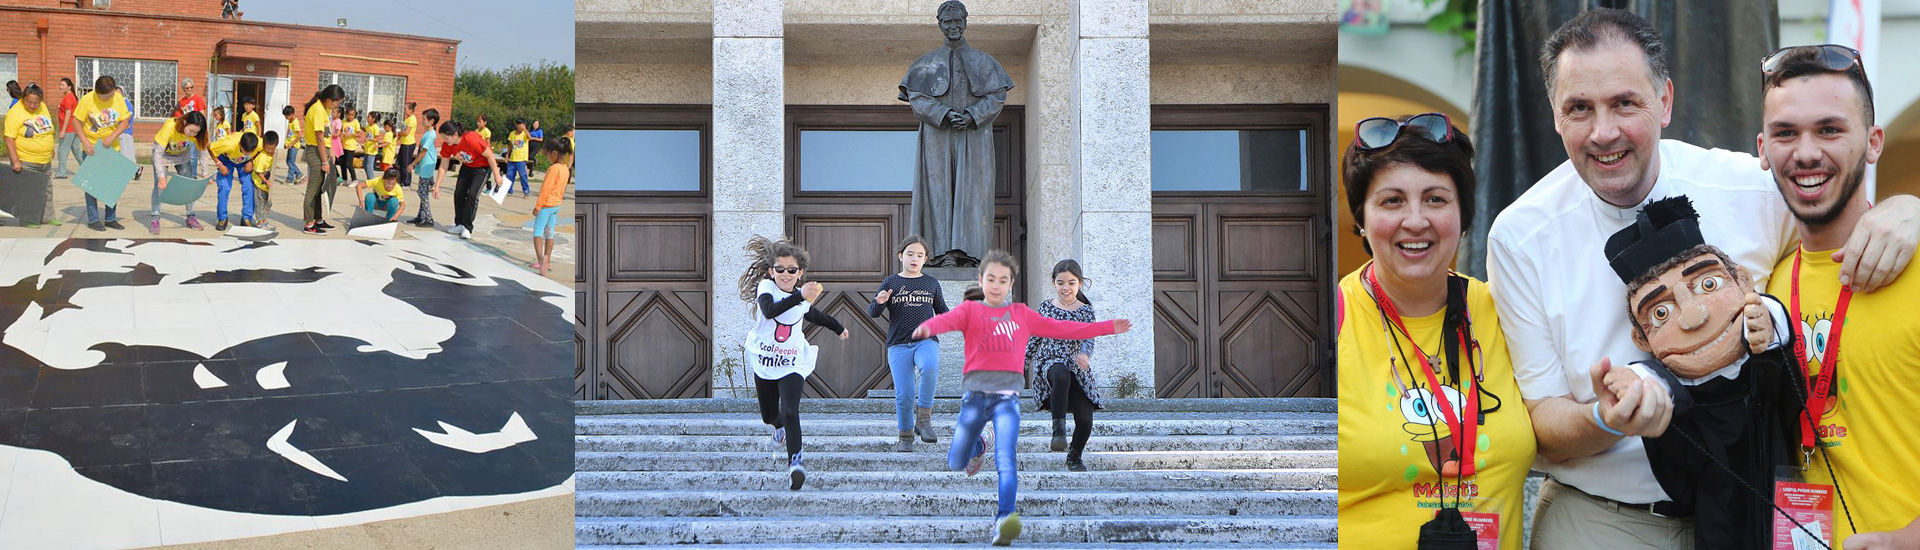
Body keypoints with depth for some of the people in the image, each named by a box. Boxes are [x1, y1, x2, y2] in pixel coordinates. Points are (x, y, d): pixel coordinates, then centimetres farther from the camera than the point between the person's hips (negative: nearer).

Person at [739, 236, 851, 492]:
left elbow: (814, 315, 25)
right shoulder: (766, 287, -12)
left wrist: (838, 328, 41)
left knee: (790, 412, -22)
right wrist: (800, 296, -46)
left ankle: (795, 461, -27)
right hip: (764, 364, 0)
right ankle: (780, 426, 52)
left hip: (793, 365, 0)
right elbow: (769, 311, -35)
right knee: (769, 416, 16)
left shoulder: (804, 297, 1)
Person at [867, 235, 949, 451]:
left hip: (926, 340, 0)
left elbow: (941, 311, 21)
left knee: (930, 366, -34)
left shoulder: (931, 283, 12)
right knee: (904, 394, -7)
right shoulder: (890, 283, 8)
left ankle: (923, 417, -21)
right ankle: (905, 436, 13)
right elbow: (872, 313, 5)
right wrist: (879, 302, -17)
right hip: (898, 344, 0)